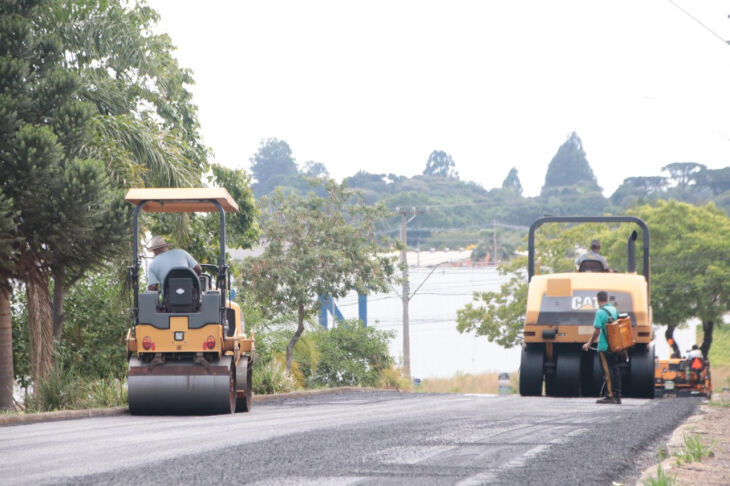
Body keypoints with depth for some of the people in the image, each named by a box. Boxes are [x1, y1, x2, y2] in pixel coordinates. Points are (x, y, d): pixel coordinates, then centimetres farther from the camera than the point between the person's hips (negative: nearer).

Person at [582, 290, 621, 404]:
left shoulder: (600, 312, -14)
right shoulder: (614, 310, 9)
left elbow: (597, 331, -17)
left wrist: (589, 343, -5)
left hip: (604, 347, -7)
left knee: (607, 371, -4)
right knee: (615, 369, 11)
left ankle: (610, 396, -3)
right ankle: (617, 396, 14)